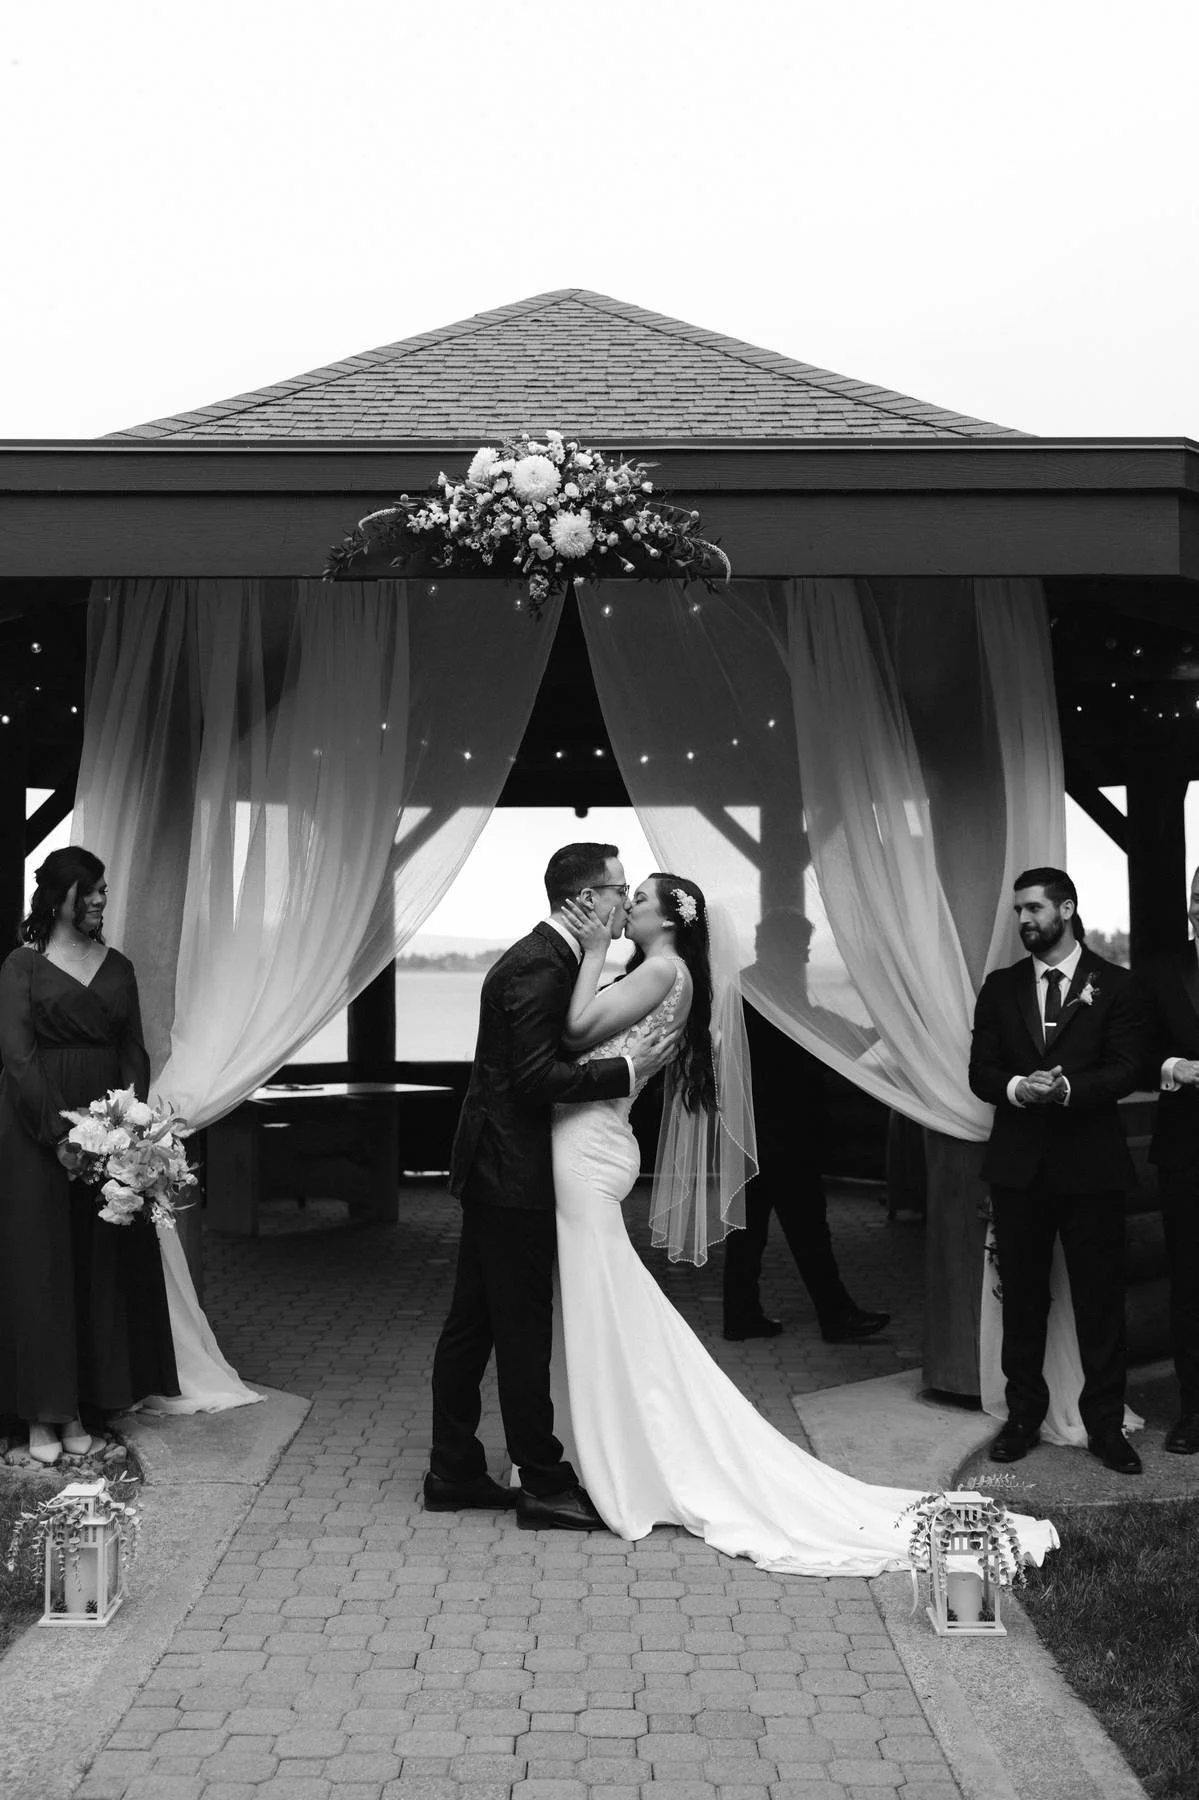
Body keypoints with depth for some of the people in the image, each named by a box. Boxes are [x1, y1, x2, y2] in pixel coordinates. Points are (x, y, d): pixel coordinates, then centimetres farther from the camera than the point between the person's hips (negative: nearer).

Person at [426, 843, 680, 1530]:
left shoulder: (552, 959, 13)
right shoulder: (539, 968, -19)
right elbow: (537, 1078, -24)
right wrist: (630, 1070, -20)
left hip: (492, 1168, 10)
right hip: (513, 1173, -10)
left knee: (472, 1324, 14)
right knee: (523, 1330, 0)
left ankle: (453, 1472, 23)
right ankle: (545, 1484, 10)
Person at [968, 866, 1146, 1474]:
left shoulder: (1113, 984, 1)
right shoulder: (1000, 986, 10)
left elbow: (1125, 1070, -7)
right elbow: (980, 1072, 5)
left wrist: (1067, 1089, -23)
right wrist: (1017, 1088, -16)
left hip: (1091, 1164, -2)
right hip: (1018, 1163, 3)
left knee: (1100, 1298, 3)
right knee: (1022, 1297, 10)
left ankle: (1105, 1424, 14)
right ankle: (1022, 1417, 21)